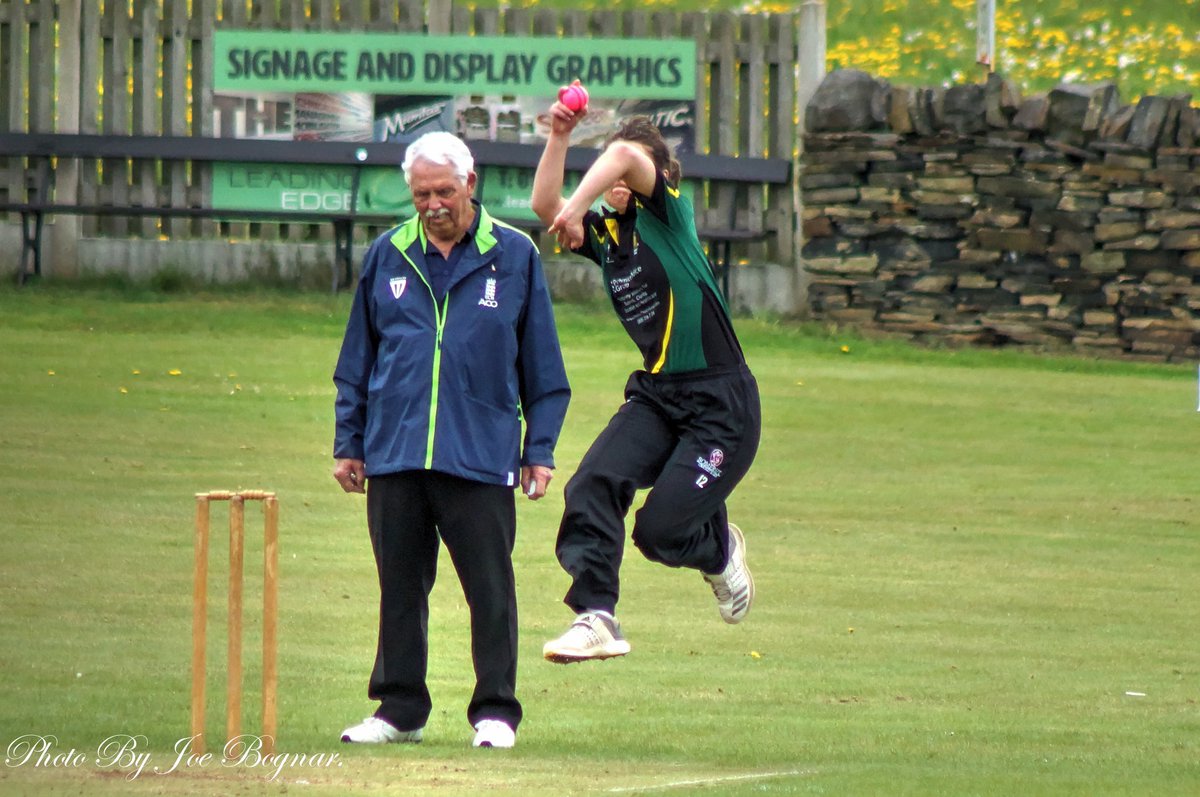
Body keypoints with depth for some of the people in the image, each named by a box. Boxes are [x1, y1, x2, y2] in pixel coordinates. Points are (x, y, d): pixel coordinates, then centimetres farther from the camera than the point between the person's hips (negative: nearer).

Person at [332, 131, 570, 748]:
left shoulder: (515, 256, 4)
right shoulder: (387, 257, 10)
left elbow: (542, 368, 7)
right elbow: (356, 361, 16)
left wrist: (540, 450, 3)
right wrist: (348, 443, 12)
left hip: (481, 458, -3)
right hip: (393, 455, 3)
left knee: (489, 588, -2)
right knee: (400, 587, 8)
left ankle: (496, 712, 5)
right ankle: (400, 709, 16)